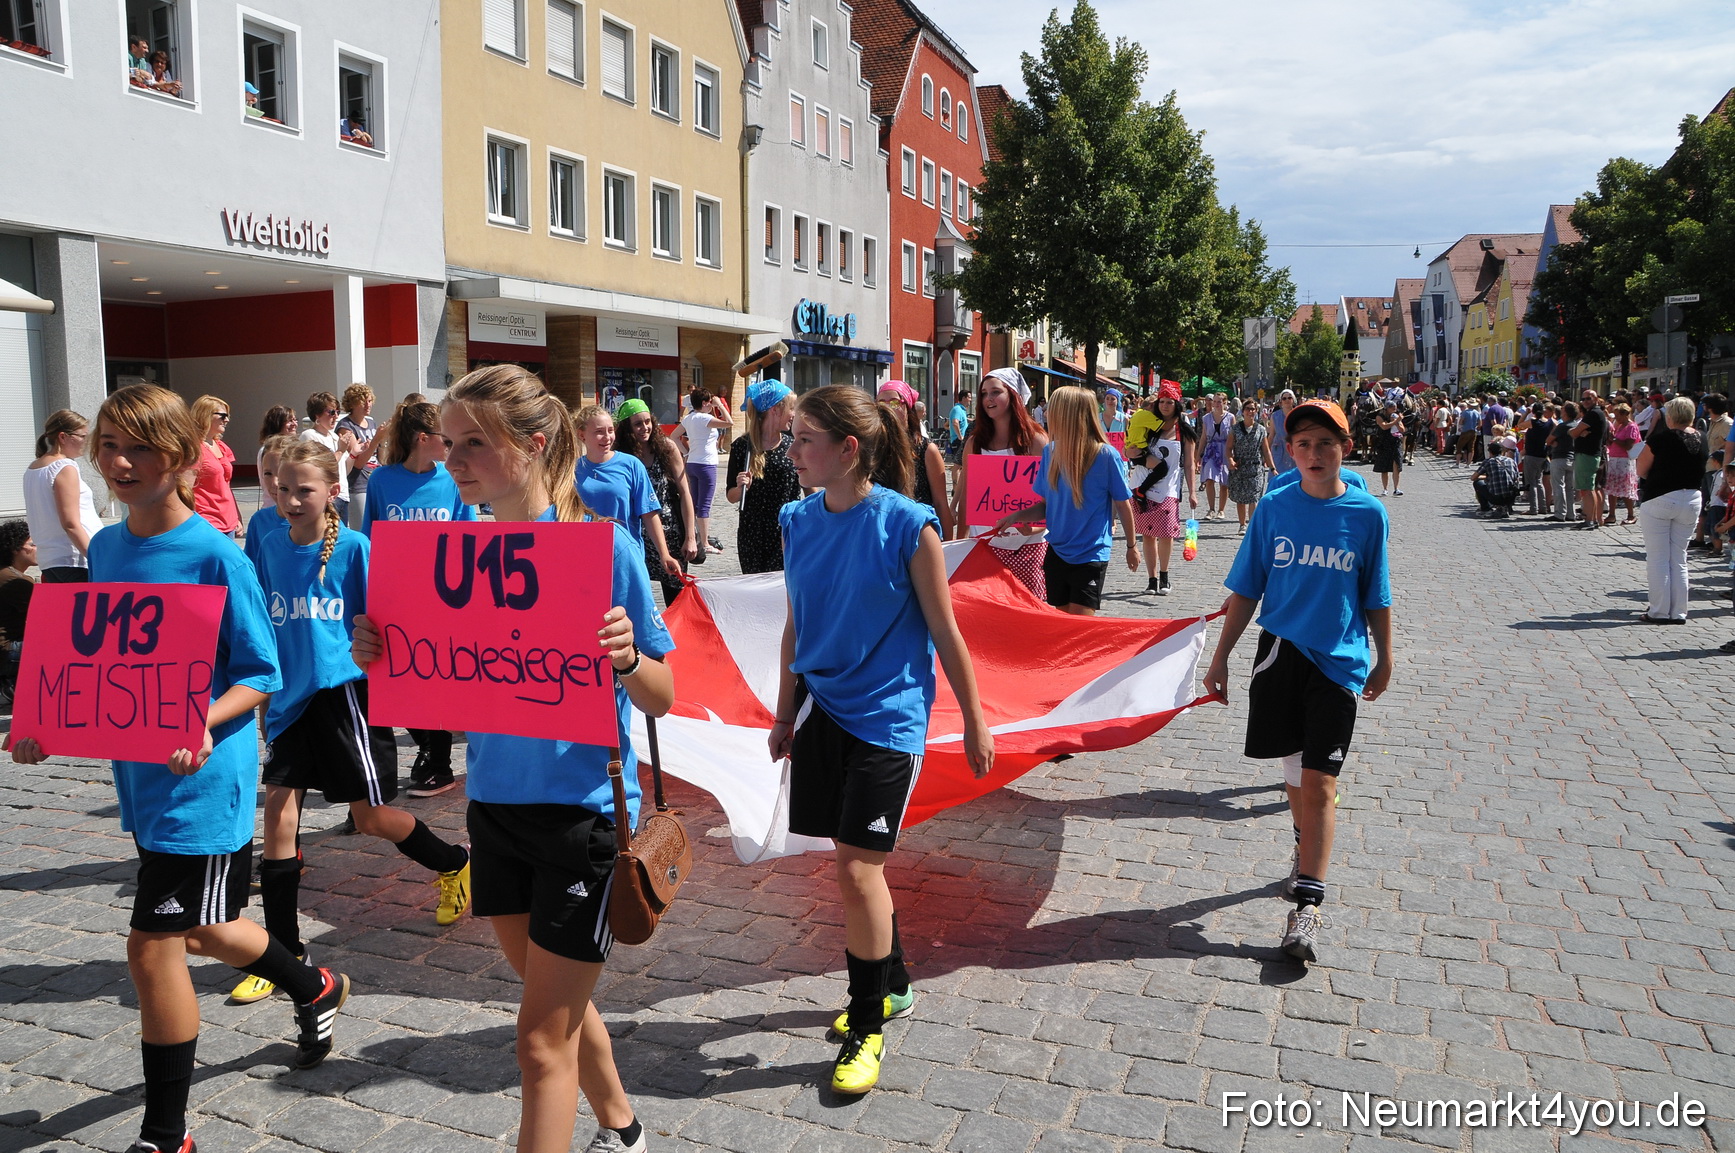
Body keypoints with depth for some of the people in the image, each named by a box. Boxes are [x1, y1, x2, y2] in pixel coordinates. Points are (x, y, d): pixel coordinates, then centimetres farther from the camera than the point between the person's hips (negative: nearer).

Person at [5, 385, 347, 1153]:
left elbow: (261, 674, -13)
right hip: (141, 775, 8)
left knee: (153, 946, -3)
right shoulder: (105, 550, 5)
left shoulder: (215, 555, -16)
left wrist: (202, 724, -30)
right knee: (202, 929, 22)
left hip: (204, 779, -8)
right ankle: (316, 991, 50)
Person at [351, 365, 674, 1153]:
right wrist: (382, 658, -13)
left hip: (583, 810, -6)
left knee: (542, 1040, 2)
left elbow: (660, 700, -11)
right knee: (559, 1001, 24)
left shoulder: (603, 546, -15)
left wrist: (627, 657, -31)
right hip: (495, 804, 6)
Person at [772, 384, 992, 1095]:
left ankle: (868, 1027, 13)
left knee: (857, 866, -6)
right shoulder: (798, 522, 0)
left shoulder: (907, 525, -15)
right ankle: (892, 984, 38)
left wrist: (974, 723, -2)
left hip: (888, 713, -5)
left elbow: (945, 632, -8)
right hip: (823, 708, 6)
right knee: (857, 857, 15)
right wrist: (785, 713, 16)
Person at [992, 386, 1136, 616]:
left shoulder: (1105, 455, -13)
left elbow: (1123, 504, -1)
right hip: (1057, 552, 5)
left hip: (1091, 554, -5)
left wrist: (1132, 546, 8)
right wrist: (1017, 516, -7)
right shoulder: (1051, 452, 2)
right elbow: (1046, 504, 9)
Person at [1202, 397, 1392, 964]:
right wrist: (1221, 656, 3)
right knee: (1294, 770, 14)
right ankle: (1307, 850, 41)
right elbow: (1246, 589, 4)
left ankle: (1307, 905, -3)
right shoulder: (1273, 508, 0)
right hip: (1280, 650, 2)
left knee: (1319, 782, -5)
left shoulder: (1367, 513, -3)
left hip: (1339, 661, -2)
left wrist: (1384, 660, 12)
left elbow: (1376, 597, 6)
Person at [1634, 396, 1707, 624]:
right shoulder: (1701, 439, 3)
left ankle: (1659, 612, 2)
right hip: (1691, 499, 5)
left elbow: (1641, 470, -7)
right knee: (1679, 559, 11)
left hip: (1659, 499, -5)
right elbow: (1701, 470, 14)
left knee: (1658, 558, 1)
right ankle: (1678, 612, 13)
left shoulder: (1660, 438, -13)